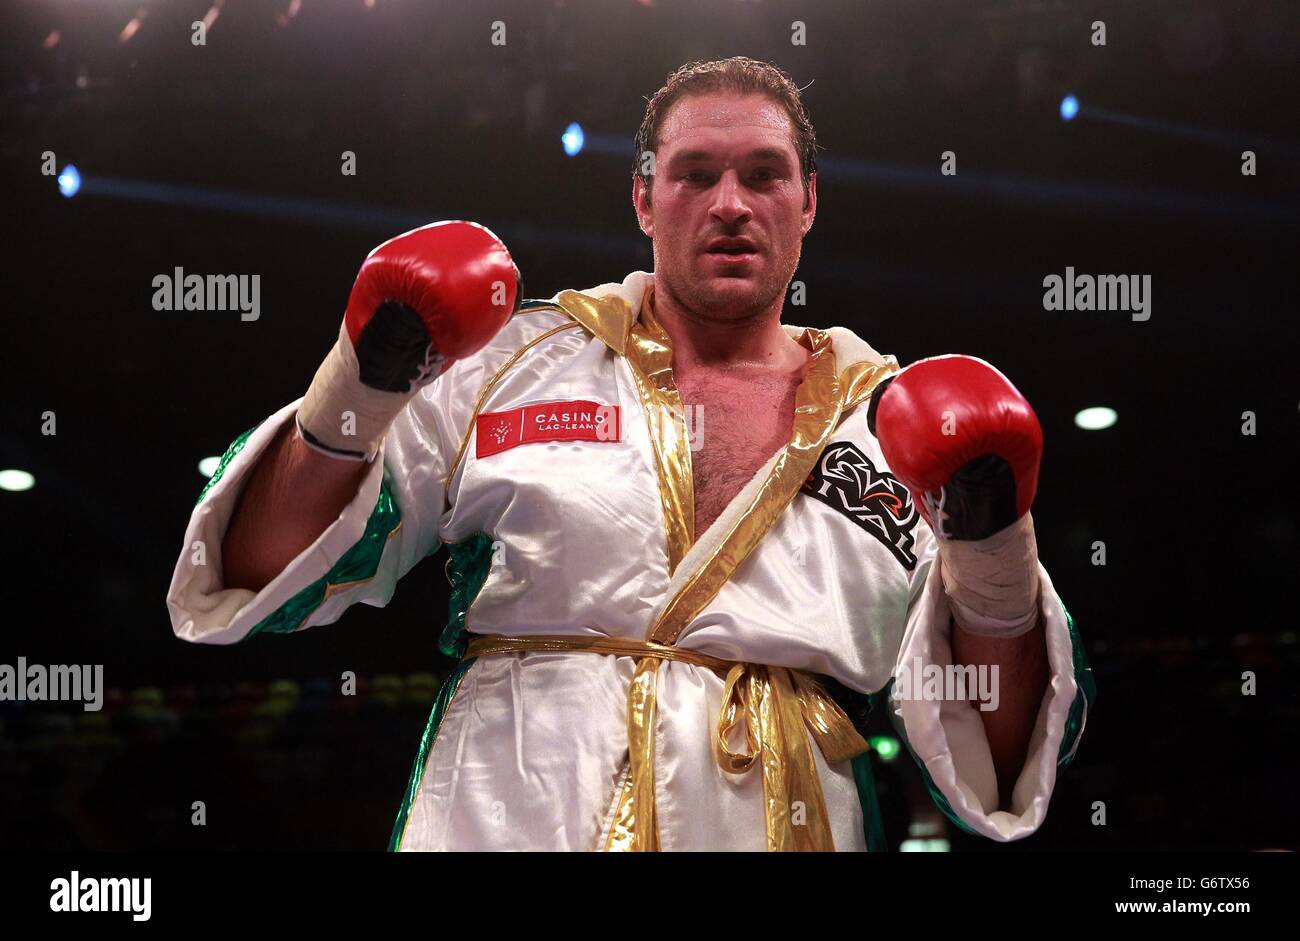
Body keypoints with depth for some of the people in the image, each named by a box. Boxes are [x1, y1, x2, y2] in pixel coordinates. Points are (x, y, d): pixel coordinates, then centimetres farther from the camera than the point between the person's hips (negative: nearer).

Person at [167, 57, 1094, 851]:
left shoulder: (895, 423, 10)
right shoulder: (518, 360, 8)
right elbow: (263, 575, 7)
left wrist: (993, 560, -9)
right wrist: (350, 405, -8)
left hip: (787, 829, 1)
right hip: (510, 818, 0)